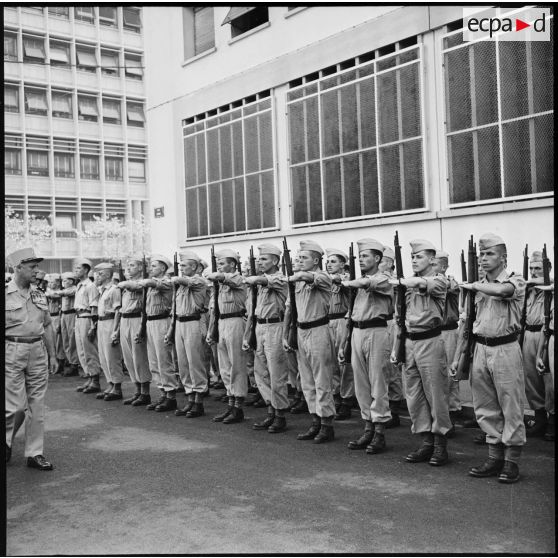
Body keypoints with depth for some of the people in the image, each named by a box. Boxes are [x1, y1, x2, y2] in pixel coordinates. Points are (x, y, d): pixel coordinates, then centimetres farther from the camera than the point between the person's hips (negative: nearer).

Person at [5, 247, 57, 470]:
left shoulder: (39, 295, 11)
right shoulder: (6, 294, -5)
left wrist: (52, 355, 13)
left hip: (38, 351, 5)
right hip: (12, 352, -5)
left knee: (37, 405, 6)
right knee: (16, 406, -5)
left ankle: (35, 453, 15)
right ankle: (7, 440, 24)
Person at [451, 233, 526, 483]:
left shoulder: (516, 282, -4)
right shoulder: (477, 287, 13)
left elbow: (500, 290, -29)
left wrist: (472, 285, -11)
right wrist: (457, 357, 11)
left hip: (505, 349, -6)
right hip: (480, 348, 6)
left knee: (511, 407, 1)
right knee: (485, 408, 10)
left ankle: (512, 461, 11)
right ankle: (495, 457, 21)